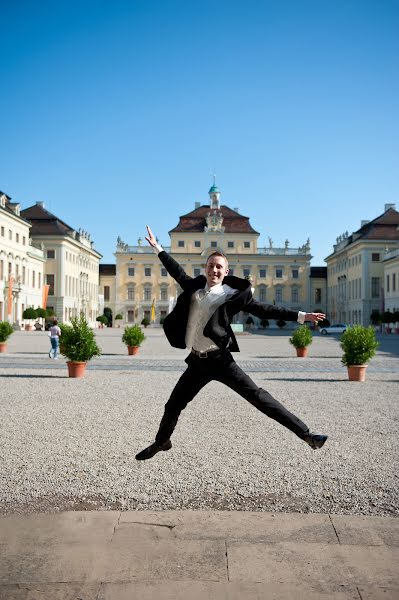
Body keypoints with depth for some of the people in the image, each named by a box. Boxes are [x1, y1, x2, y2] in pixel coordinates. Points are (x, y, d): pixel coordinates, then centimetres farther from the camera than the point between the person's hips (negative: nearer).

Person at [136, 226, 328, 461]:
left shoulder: (233, 294, -6)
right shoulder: (195, 287, 7)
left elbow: (263, 309, -6)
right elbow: (177, 271, 23)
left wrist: (301, 316, -11)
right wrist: (158, 247, 32)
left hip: (219, 359, -5)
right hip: (197, 362, 5)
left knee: (258, 396, -10)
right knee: (173, 405, 16)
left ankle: (306, 434, -5)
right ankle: (162, 441, 43)